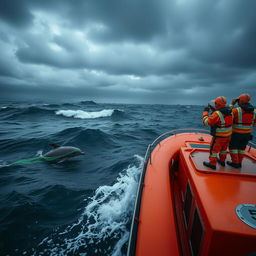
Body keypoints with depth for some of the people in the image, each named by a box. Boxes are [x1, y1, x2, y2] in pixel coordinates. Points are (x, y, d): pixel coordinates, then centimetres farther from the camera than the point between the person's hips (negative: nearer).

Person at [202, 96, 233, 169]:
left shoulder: (217, 113, -27)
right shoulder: (229, 111, -2)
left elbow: (206, 122, -25)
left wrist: (205, 111, -15)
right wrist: (214, 109, 10)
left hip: (219, 136, -8)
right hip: (228, 135, 8)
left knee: (213, 149, 7)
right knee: (223, 148, 24)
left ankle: (212, 164, 16)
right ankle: (222, 161, 41)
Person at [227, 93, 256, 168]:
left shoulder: (236, 110, -22)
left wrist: (232, 104, -2)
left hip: (236, 133, -5)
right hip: (247, 133, 6)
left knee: (232, 147, 10)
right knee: (241, 147, 18)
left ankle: (235, 163, 12)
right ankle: (239, 163, 25)